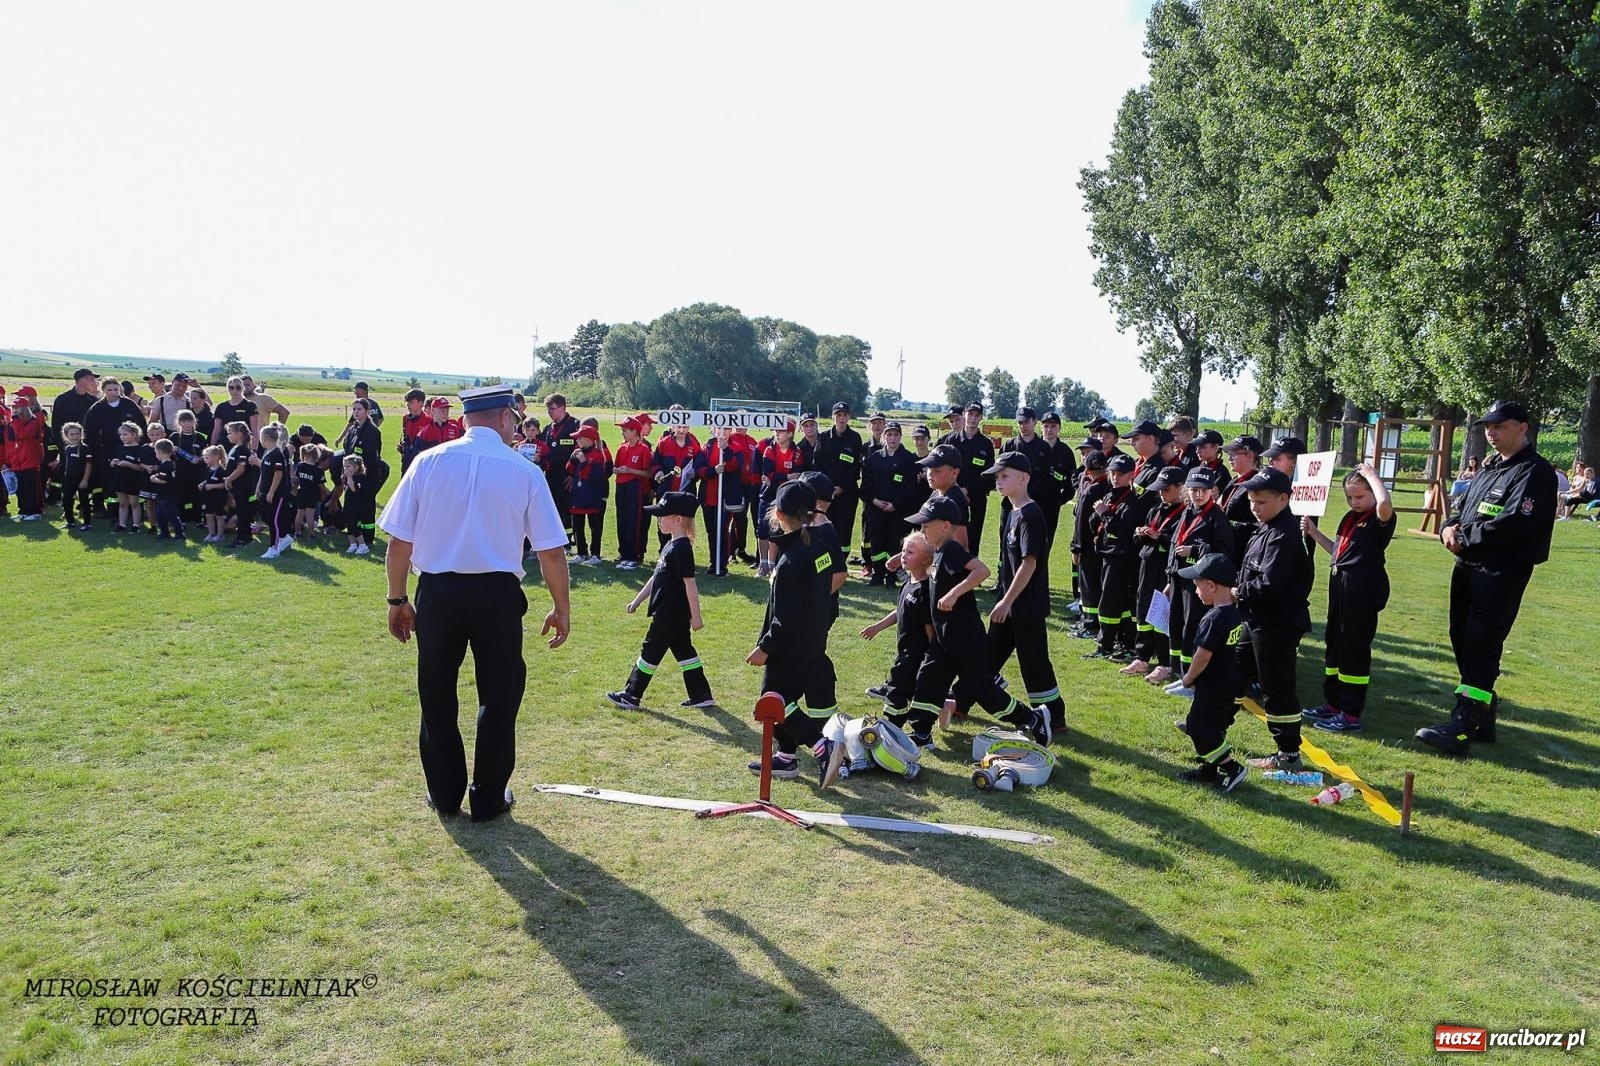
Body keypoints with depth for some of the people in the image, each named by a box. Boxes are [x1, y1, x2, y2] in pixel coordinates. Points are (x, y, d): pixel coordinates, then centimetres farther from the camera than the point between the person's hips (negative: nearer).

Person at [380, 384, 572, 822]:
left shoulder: (429, 462, 0)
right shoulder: (524, 472, -3)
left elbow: (399, 542, 0)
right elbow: (552, 552, -3)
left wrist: (397, 599, 11)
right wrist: (561, 609, 8)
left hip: (437, 592, 2)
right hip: (497, 594, -1)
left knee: (437, 697, 16)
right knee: (498, 698, 14)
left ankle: (445, 795, 28)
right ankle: (489, 798, 22)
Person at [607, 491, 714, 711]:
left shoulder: (681, 548, -20)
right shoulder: (672, 544, 11)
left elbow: (690, 584, -20)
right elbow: (657, 577, 19)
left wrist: (695, 617, -19)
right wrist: (638, 599, 21)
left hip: (670, 614, -9)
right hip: (675, 612, 9)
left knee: (651, 650, 1)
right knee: (684, 650, 13)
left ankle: (632, 696, 12)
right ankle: (701, 695, 19)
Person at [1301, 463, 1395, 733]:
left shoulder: (1380, 519, -11)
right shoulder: (1350, 517, 15)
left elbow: (1384, 503, -36)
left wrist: (1371, 475, -21)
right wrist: (1314, 533, 13)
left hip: (1363, 587, -9)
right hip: (1341, 584, 9)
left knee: (1354, 646, -4)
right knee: (1334, 642, 15)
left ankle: (1351, 714, 3)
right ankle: (1333, 703, 27)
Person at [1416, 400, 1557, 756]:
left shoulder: (1534, 472, -11)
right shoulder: (1489, 469, 19)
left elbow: (1512, 522, -23)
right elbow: (1464, 509, 22)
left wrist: (1465, 538, -14)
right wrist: (1449, 528, 0)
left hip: (1502, 574, -10)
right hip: (1467, 567, 10)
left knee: (1480, 646, -12)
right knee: (1462, 639, 13)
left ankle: (1462, 724, -13)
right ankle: (1482, 716, 25)